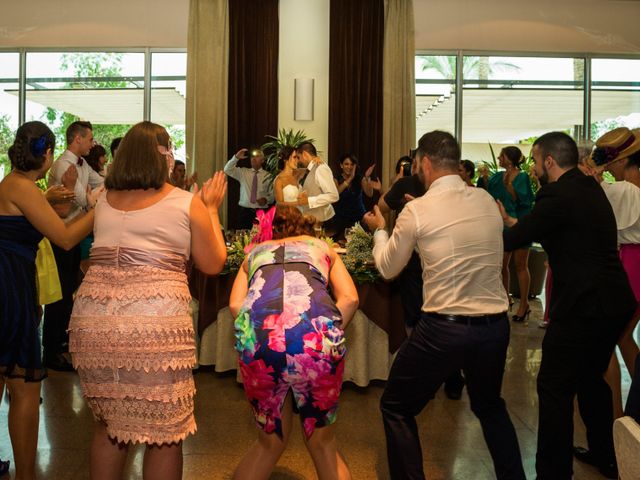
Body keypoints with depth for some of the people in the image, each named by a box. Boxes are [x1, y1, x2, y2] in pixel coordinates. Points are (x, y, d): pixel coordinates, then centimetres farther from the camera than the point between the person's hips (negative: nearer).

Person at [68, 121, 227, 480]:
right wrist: (212, 209, 17)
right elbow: (213, 264, 7)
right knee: (165, 434, 8)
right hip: (156, 325, -5)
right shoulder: (188, 203, 1)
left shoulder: (104, 201, 14)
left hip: (92, 321, 5)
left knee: (108, 425, 21)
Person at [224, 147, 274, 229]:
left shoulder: (267, 176, 3)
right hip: (245, 211, 2)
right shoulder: (243, 172, 9)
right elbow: (227, 170, 0)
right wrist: (236, 157, -12)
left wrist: (266, 199, -18)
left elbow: (273, 194, 3)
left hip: (261, 212, -2)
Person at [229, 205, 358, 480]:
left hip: (259, 333, 1)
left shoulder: (256, 252, 34)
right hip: (315, 332, -1)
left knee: (270, 440, 25)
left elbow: (235, 304, 14)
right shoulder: (322, 247, 32)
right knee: (322, 443, 22)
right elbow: (349, 299, 13)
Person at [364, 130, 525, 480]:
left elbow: (388, 269, 3)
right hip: (496, 325, 6)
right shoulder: (487, 201, 3)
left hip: (443, 329, -5)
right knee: (490, 405, 31)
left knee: (396, 408, 16)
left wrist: (379, 230, 21)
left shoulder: (417, 210, -10)